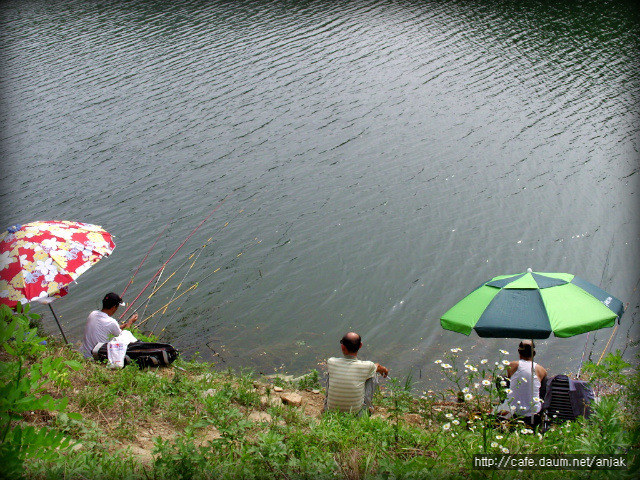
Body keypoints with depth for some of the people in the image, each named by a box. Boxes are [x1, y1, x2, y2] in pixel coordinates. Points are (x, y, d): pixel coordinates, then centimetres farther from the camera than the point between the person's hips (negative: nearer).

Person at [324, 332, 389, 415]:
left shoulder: (331, 362, -15)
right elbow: (377, 367, 10)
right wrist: (384, 369, 38)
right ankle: (369, 406, 34)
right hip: (357, 414, -1)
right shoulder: (367, 367, -18)